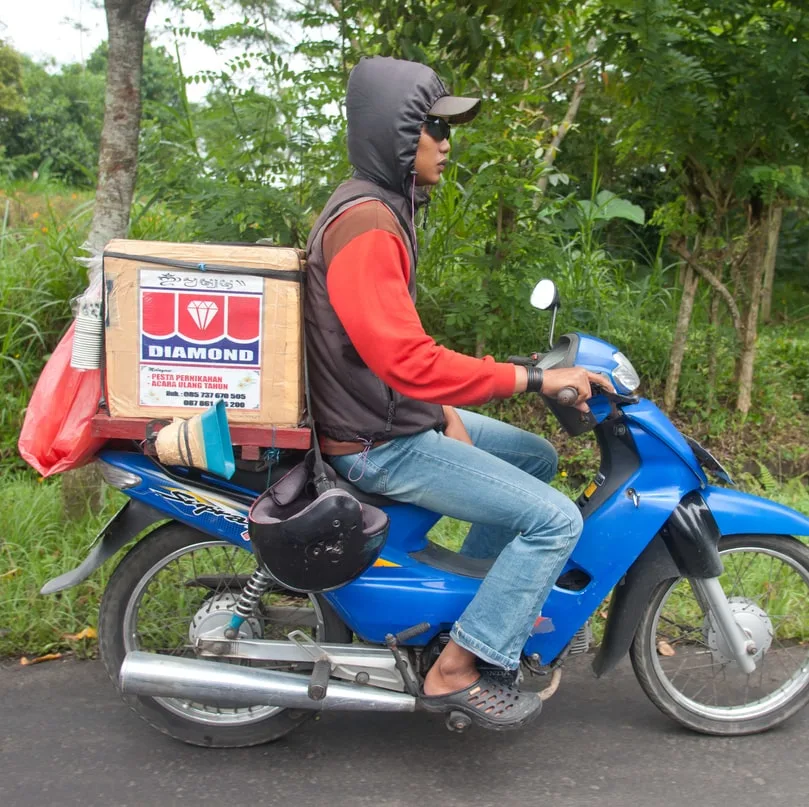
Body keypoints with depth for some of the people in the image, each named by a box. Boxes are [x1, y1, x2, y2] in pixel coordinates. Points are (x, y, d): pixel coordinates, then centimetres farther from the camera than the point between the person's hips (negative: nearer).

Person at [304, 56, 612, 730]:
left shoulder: (378, 206, 12)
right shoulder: (366, 224, -22)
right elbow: (405, 359, -31)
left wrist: (444, 411, 6)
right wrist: (533, 379, -26)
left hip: (401, 414, 10)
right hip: (379, 443, -10)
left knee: (537, 458, 20)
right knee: (555, 520, -14)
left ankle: (474, 595, 27)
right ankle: (455, 671, -3)